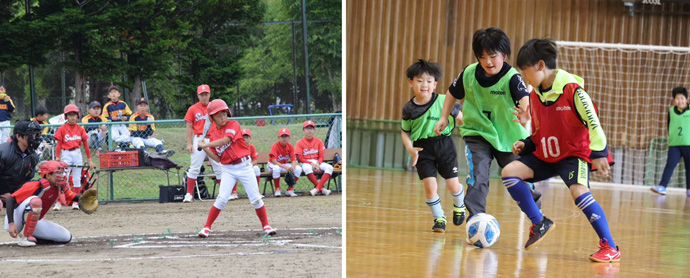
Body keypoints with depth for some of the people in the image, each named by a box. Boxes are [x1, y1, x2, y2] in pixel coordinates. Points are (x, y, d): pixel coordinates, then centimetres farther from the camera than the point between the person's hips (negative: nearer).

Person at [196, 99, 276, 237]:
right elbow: (217, 158, 6)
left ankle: (266, 225, 12)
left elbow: (225, 140, -24)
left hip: (244, 166, -2)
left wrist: (206, 145, -23)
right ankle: (207, 227, -1)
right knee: (222, 199, -9)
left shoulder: (233, 125, -6)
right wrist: (205, 149, -8)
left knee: (255, 198, 0)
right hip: (228, 169, 2)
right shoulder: (213, 134, 6)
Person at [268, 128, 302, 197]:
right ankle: (277, 189, -22)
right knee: (276, 168, -41)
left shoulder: (290, 147, -5)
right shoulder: (275, 146, -19)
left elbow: (294, 160, -11)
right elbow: (274, 161, -27)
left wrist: (293, 167, -35)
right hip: (273, 165, -5)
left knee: (298, 169, -18)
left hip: (285, 164, 5)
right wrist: (285, 167, -38)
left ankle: (290, 189, -8)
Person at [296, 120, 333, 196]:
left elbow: (321, 156, 5)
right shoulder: (300, 143, 2)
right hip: (306, 163, -3)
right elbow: (300, 158, -3)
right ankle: (322, 189, -35)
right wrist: (311, 163, -17)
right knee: (307, 168, -41)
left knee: (329, 167, -27)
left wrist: (318, 164, -16)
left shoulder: (318, 141, 10)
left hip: (317, 162, 3)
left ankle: (317, 188, -38)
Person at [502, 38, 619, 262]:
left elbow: (593, 122, -20)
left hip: (575, 153, -8)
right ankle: (539, 223, 4)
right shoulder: (535, 94, 5)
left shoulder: (572, 90, -19)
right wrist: (526, 144, 0)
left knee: (578, 190, -31)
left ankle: (610, 247, -25)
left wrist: (598, 154, -28)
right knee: (510, 172, -6)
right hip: (546, 155, 8)